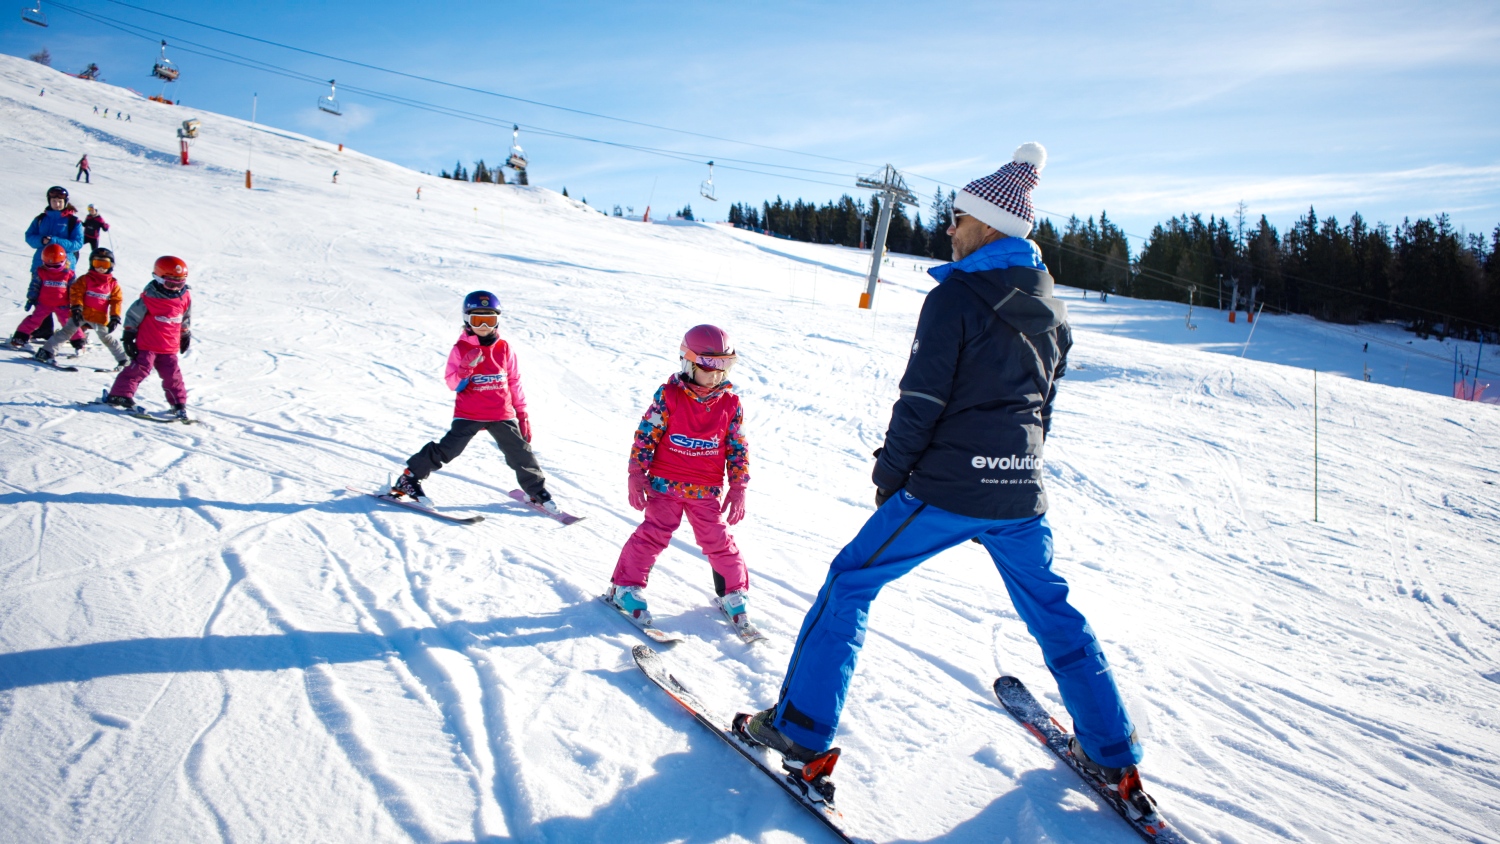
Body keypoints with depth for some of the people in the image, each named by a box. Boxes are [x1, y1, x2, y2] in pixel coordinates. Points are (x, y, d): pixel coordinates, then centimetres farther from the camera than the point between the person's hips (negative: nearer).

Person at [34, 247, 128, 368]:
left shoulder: (113, 284, 6)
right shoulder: (85, 279, 2)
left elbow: (116, 301, 4)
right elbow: (76, 293, -4)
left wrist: (115, 317, -4)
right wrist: (76, 308, -17)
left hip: (101, 318, 1)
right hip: (81, 315, -1)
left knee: (108, 339, 8)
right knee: (67, 331, -8)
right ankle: (47, 351, -6)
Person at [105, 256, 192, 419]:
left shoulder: (185, 298, 2)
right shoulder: (149, 297, -13)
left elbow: (186, 319, 19)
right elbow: (132, 316, -6)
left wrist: (186, 335, 25)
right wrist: (128, 336, -5)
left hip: (170, 347, 4)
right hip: (146, 345, -4)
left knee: (173, 375, 5)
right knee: (140, 368, -10)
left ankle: (179, 404, 13)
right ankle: (120, 395, -2)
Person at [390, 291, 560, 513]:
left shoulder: (504, 348, 4)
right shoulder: (461, 348, -3)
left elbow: (515, 382, 11)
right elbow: (453, 384, -6)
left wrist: (522, 413, 10)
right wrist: (465, 368, -26)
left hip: (502, 415, 2)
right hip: (468, 415, -2)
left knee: (520, 452, 1)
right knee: (447, 450, -9)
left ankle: (537, 491, 17)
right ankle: (409, 479, 8)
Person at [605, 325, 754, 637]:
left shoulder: (730, 403, 0)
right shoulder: (669, 395, -8)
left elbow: (739, 448, 6)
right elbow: (645, 435, -5)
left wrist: (738, 486, 3)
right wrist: (637, 474, -7)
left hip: (707, 491, 2)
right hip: (664, 483, -2)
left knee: (718, 542, 5)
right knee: (653, 535, -3)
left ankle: (734, 594, 24)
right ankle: (626, 587, 15)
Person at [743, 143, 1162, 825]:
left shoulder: (955, 297, -12)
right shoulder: (1050, 307, 10)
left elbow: (921, 398, -14)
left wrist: (890, 470, -2)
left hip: (949, 487, -6)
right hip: (1022, 495, 7)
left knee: (850, 583, 6)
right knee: (1051, 611, 21)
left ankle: (802, 731, 6)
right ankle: (1114, 759, 30)